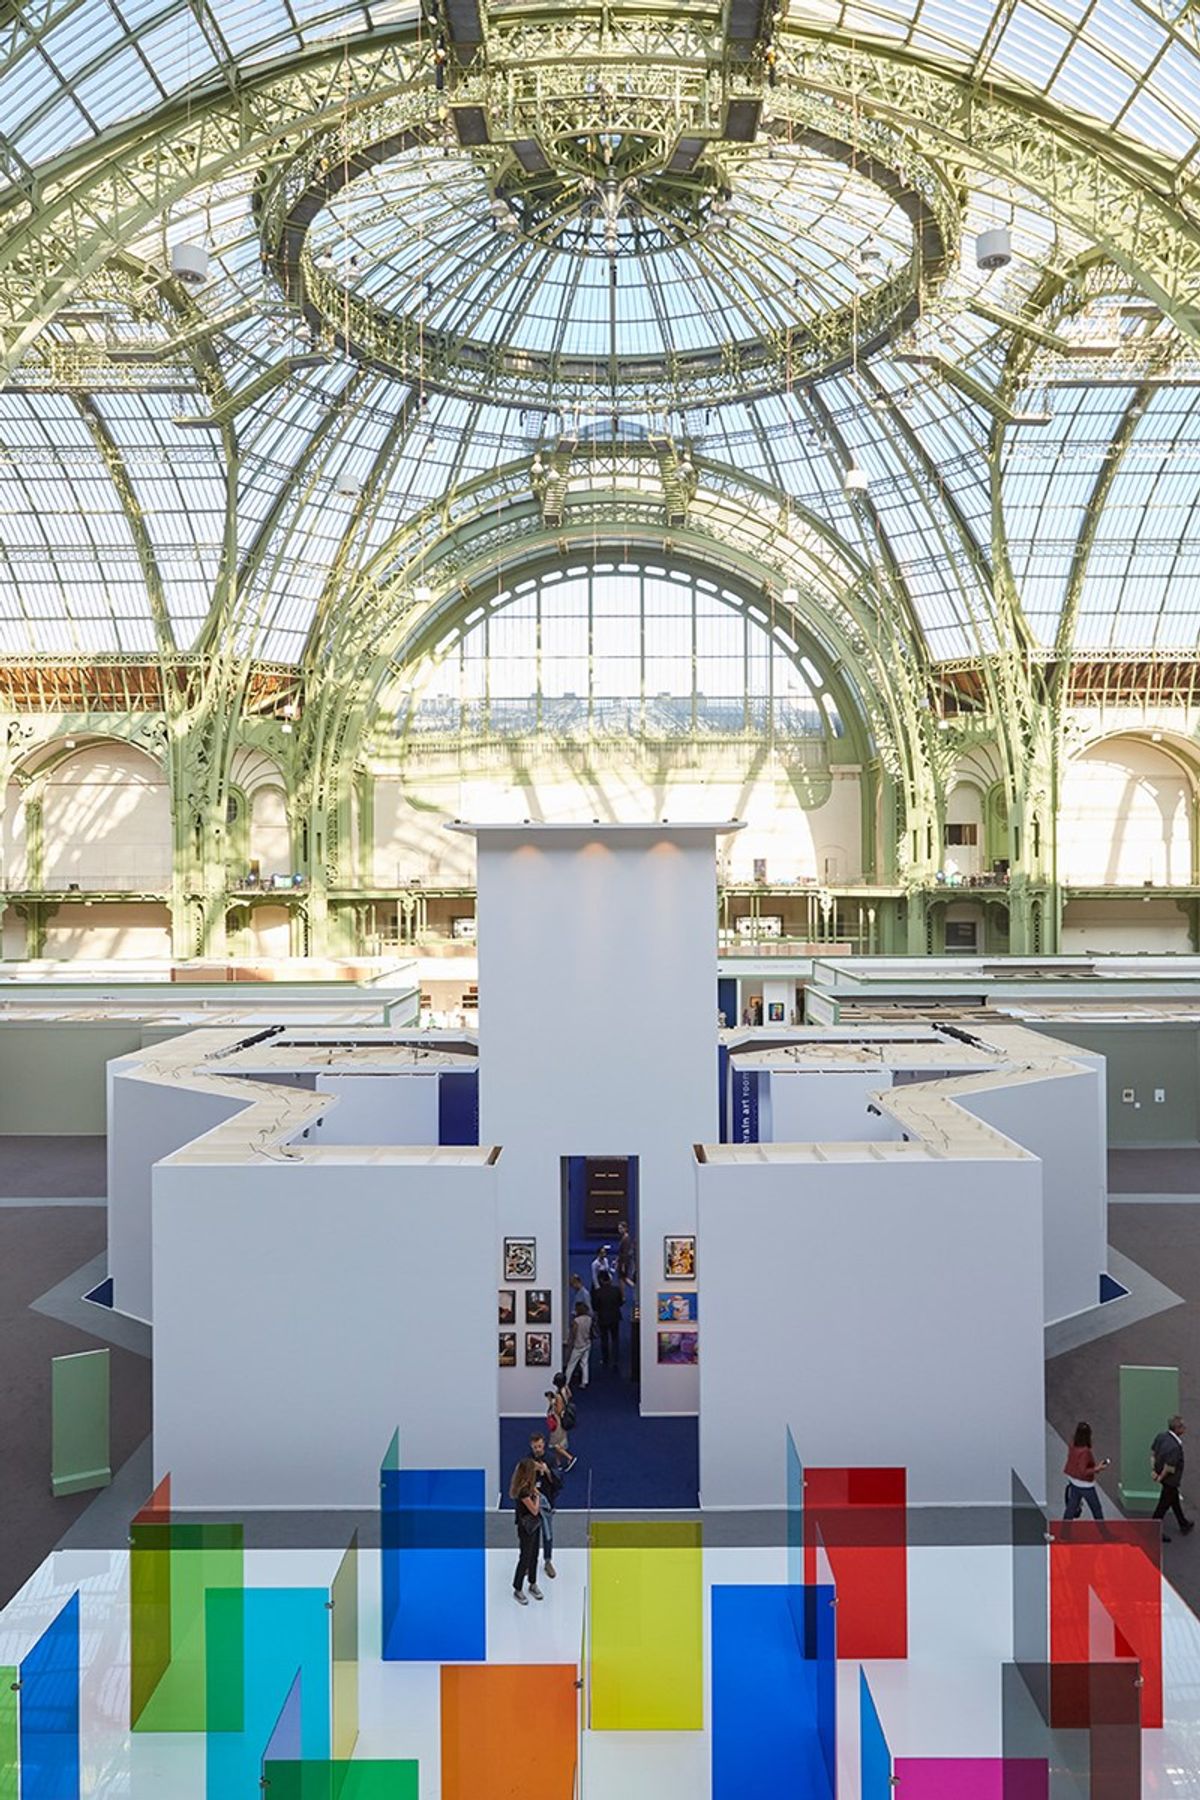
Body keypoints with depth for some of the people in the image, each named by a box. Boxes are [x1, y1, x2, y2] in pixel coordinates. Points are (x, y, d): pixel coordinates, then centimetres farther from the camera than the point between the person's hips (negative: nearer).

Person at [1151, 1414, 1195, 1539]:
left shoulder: (1161, 1436, -9)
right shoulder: (1175, 1446, -35)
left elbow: (1153, 1453, 0)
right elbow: (1169, 1468, -29)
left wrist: (1153, 1470, 5)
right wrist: (1161, 1477, -12)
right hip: (1170, 1479, -9)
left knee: (1175, 1500, 28)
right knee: (1164, 1505, 9)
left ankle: (1184, 1524, 49)